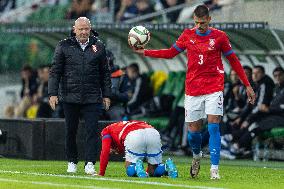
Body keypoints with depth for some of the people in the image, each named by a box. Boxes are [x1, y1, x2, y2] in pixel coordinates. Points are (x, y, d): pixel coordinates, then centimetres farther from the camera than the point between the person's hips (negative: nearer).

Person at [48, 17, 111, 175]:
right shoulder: (64, 46, 3)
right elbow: (55, 71, 4)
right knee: (71, 132, 8)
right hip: (70, 97, 0)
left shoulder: (98, 46, 6)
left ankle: (90, 164, -7)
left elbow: (105, 73, 12)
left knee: (93, 130, -8)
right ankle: (72, 163, 20)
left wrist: (106, 95, 9)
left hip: (92, 98, 0)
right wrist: (53, 93, -3)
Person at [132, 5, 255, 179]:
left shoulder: (219, 36, 0)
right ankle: (197, 155, 34)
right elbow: (170, 53, 17)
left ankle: (214, 169, -11)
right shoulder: (188, 35, 6)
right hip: (193, 90, 2)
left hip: (214, 88, -2)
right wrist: (144, 52, 10)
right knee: (193, 129, 3)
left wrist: (247, 85, 5)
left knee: (213, 126, -12)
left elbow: (234, 60, 7)